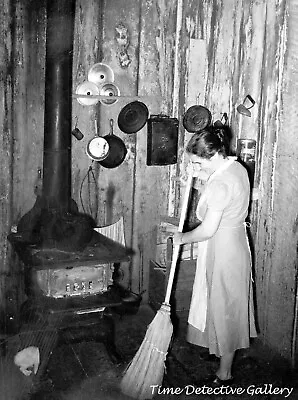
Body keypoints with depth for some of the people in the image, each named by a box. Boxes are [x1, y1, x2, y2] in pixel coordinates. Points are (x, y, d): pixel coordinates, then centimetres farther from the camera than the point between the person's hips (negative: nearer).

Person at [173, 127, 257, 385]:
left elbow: (207, 230, -27)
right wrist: (203, 175, 5)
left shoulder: (220, 184, -28)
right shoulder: (237, 167, 2)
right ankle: (223, 352, 44)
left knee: (224, 310, 5)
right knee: (229, 308, 24)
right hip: (235, 245, 10)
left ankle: (225, 374, 22)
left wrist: (182, 238, -10)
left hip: (223, 252, -10)